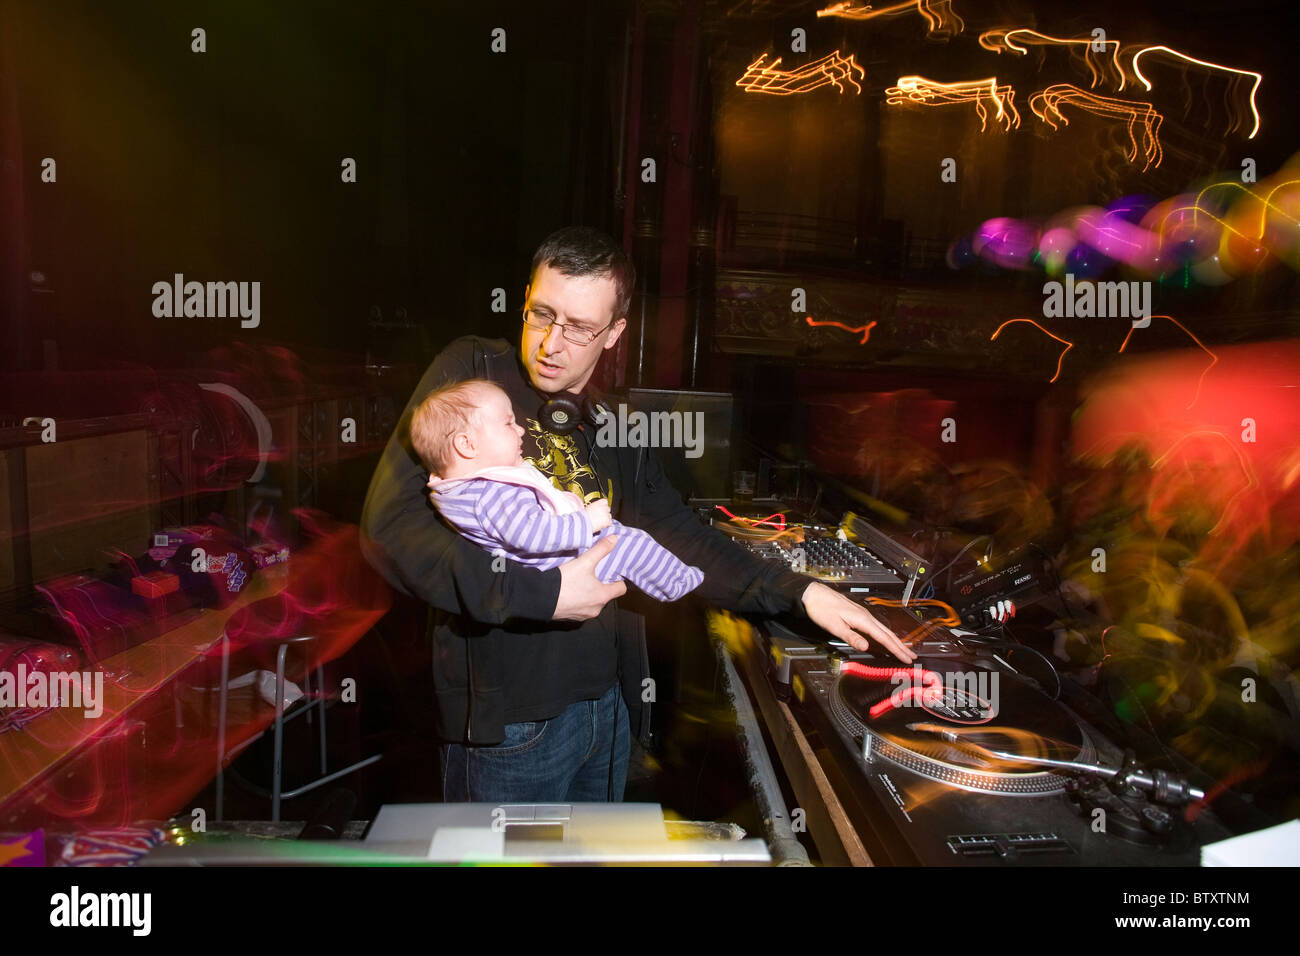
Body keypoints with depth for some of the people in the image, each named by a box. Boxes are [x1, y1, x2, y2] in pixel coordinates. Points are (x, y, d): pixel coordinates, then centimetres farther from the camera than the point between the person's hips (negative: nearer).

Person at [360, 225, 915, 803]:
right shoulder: (470, 372, -9)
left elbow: (681, 540, 11)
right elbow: (389, 526, -18)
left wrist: (800, 592, 0)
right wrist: (542, 592, -23)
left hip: (610, 705, 6)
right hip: (507, 717, -5)